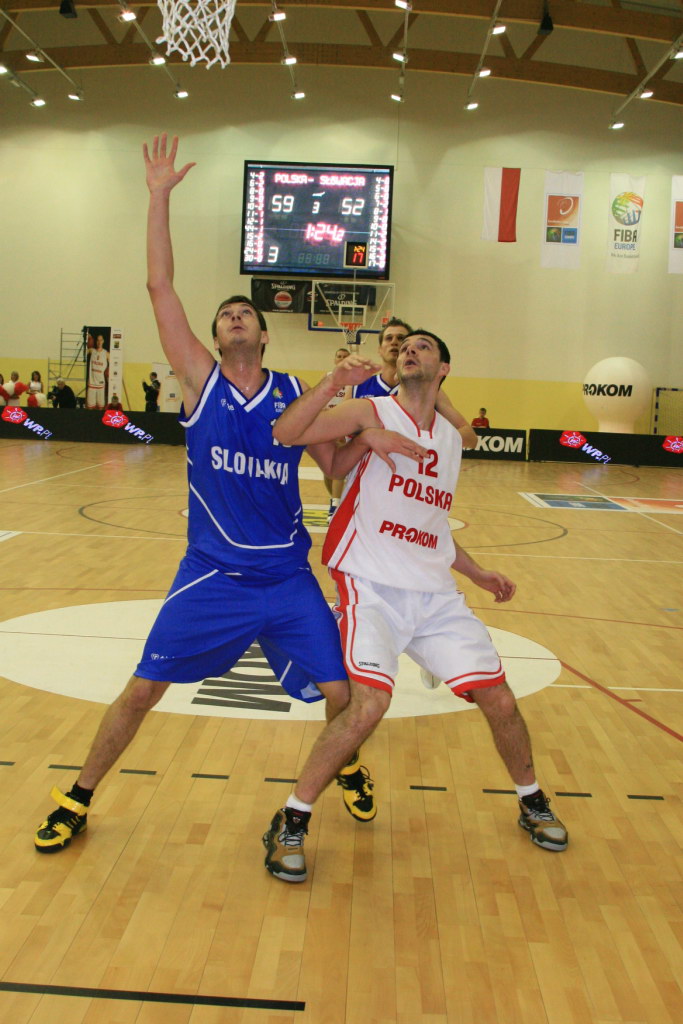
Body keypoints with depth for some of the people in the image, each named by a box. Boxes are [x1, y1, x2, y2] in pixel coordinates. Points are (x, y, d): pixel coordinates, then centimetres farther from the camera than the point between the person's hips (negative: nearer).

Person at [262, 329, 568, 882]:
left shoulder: (451, 438, 17)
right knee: (370, 703, -25)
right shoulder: (371, 412, -1)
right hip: (372, 587, -5)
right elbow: (285, 433, -15)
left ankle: (532, 802, 32)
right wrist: (335, 379, -24)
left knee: (501, 701, 3)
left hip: (435, 593, 6)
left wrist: (478, 572, 23)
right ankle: (290, 824, -5)